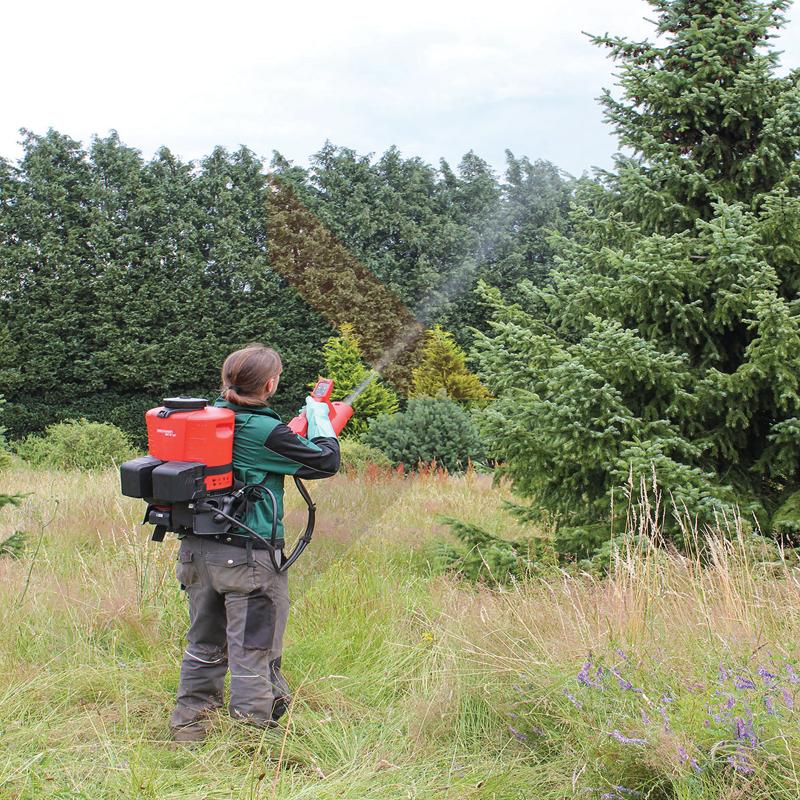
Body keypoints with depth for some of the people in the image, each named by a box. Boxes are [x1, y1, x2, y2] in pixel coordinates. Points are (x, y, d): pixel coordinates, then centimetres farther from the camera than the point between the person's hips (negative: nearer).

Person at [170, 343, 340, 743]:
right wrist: (320, 421, 10)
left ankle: (189, 724, 31)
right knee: (253, 651, 4)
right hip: (247, 557, -7)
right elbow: (325, 462, -6)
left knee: (204, 646, 21)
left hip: (198, 550, 7)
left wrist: (298, 427, 20)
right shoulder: (265, 430, -16)